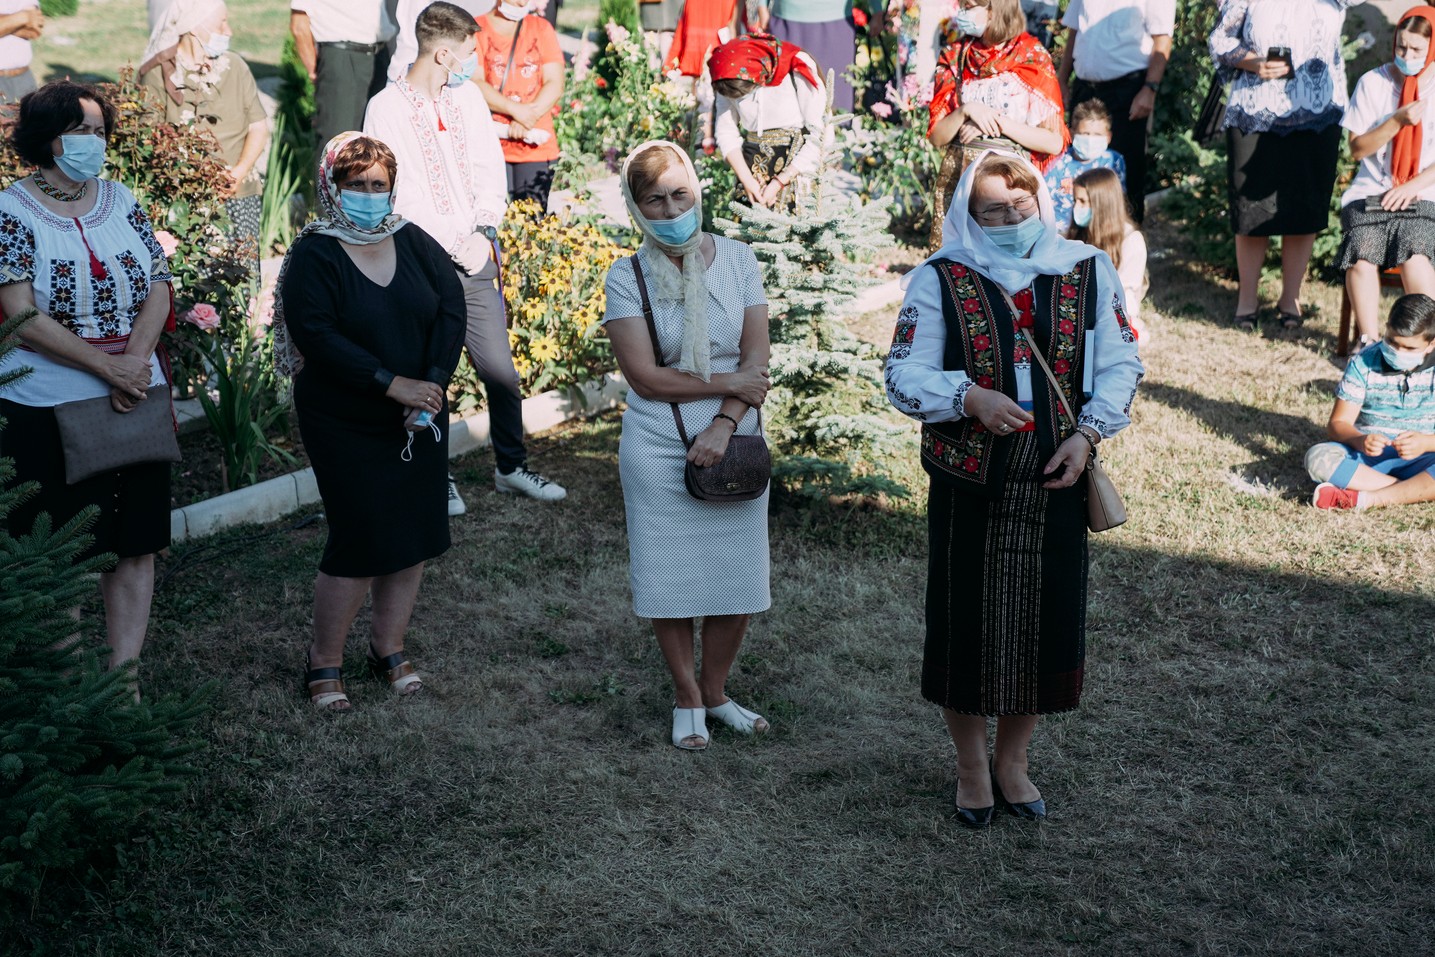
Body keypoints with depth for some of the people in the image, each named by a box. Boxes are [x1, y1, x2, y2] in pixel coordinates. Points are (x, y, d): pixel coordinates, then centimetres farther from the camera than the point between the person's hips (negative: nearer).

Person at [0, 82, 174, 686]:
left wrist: (136, 363, -13)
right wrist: (108, 368, -17)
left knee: (136, 544, 6)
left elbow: (159, 289, 4)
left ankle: (123, 676, 15)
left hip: (134, 397, 5)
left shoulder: (120, 200, 8)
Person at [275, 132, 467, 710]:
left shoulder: (416, 244, 6)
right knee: (360, 543, -8)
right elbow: (315, 336, -18)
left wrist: (433, 384, -16)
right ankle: (324, 663, 10)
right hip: (346, 428, -5)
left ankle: (390, 649, 25)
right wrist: (392, 385, -23)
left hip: (420, 423, 5)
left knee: (416, 539, 7)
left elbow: (451, 311, -1)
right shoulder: (313, 256, -8)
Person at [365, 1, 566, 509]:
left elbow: (491, 173, 8)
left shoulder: (468, 96, 8)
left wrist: (483, 233, -7)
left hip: (475, 258, 4)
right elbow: (401, 200, -12)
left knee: (502, 371, 7)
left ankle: (511, 467, 23)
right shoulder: (387, 109, -8)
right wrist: (457, 246, -13)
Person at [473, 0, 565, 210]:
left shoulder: (542, 28, 12)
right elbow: (475, 83, -7)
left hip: (536, 147, 2)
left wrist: (530, 116, -12)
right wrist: (516, 110, -17)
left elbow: (555, 84, 2)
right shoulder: (477, 30, 3)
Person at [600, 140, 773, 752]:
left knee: (737, 577, 6)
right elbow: (644, 376, -11)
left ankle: (715, 692, 27)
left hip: (733, 442, 2)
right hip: (658, 449, -2)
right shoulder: (627, 277, -5)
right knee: (671, 579, 5)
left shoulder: (737, 260, 1)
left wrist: (723, 426, -16)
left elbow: (756, 362, -3)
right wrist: (728, 383, -11)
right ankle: (687, 698, 24)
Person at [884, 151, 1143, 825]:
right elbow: (904, 374, -5)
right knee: (967, 622, 6)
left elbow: (1120, 363, 6)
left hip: (1055, 483, 2)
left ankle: (1012, 761, 30)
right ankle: (972, 767, 28)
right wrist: (970, 398, -22)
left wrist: (1089, 432, -9)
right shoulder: (939, 280, -3)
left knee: (1047, 619, 8)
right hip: (968, 486, -2)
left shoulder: (1087, 270, 3)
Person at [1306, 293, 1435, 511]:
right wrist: (1359, 441, -26)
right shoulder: (1364, 363, -2)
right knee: (1318, 458, -31)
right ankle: (1415, 491, -28)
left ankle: (1364, 498, -33)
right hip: (1368, 455, 1)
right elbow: (1338, 423, -4)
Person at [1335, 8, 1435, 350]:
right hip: (1371, 192, 1)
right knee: (1362, 256, -29)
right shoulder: (1373, 82, 4)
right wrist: (1398, 120, -12)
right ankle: (1367, 340, -14)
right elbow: (1357, 149, 2)